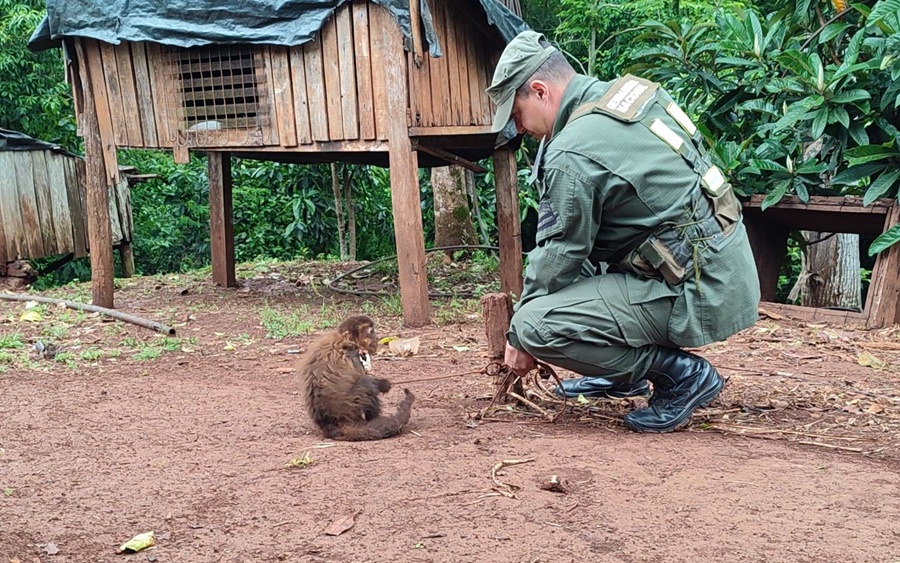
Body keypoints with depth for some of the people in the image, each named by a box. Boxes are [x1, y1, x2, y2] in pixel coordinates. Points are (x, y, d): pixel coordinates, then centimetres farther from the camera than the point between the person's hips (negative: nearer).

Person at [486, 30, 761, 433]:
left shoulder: (571, 155, -18)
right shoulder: (630, 91, 8)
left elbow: (559, 259, -8)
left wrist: (519, 338, 5)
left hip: (699, 295, -10)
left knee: (534, 325, -17)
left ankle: (680, 373, -3)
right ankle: (621, 375, 25)